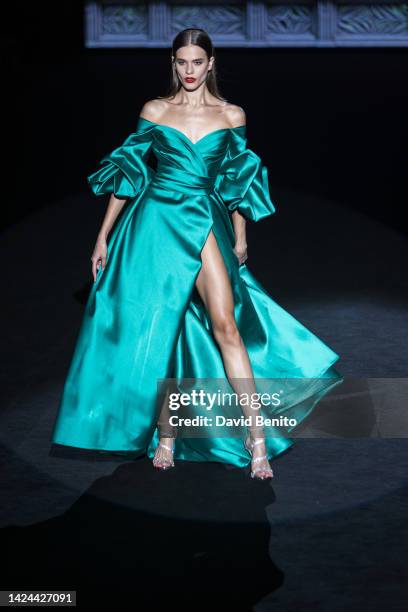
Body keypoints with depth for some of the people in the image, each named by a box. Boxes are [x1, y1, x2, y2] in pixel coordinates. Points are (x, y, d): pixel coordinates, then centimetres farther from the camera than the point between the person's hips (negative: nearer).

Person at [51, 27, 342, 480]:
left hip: (204, 225, -1)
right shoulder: (154, 112, 5)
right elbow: (128, 174, 8)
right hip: (155, 222, 1)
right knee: (155, 330, 3)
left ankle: (257, 437, -12)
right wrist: (104, 236, 6)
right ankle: (165, 434, 16)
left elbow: (237, 181, 13)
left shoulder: (231, 116, 6)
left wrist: (240, 240, 13)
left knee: (224, 324, -14)